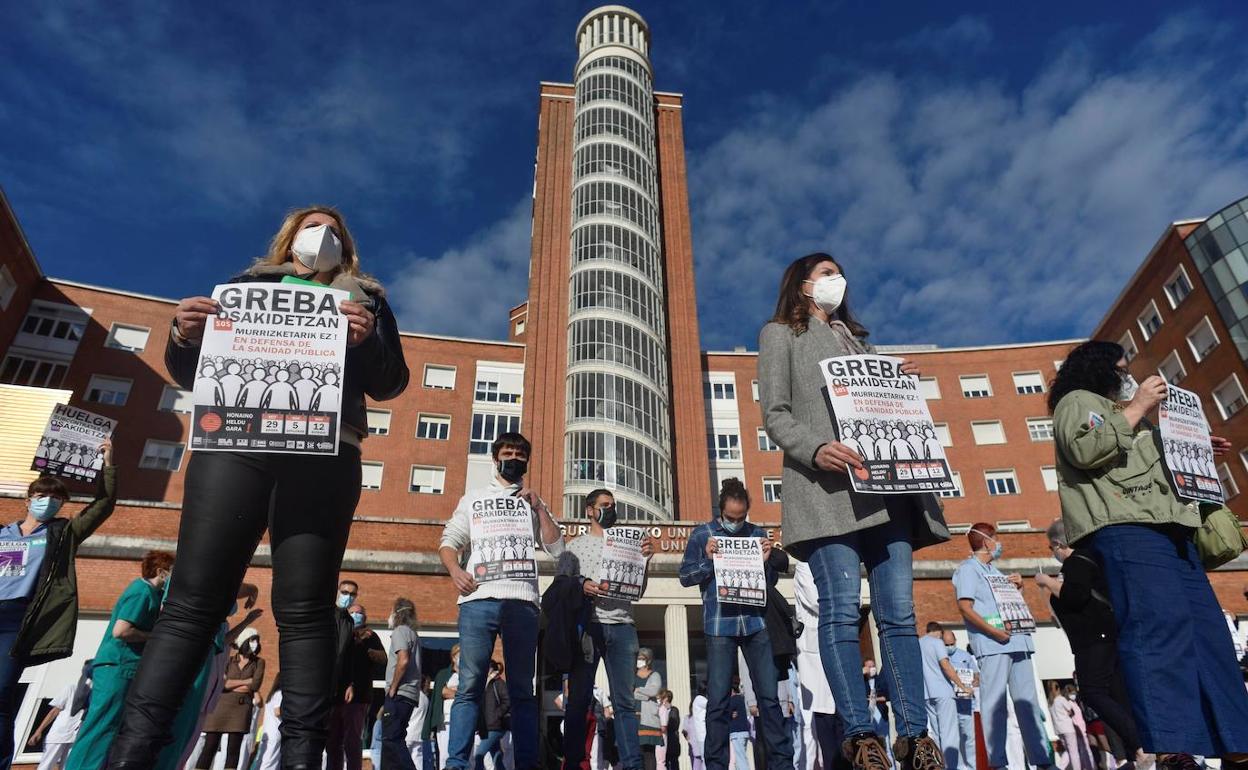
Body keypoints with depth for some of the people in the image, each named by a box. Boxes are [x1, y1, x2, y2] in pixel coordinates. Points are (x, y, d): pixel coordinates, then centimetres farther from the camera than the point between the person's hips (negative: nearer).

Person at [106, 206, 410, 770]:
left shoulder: (364, 299, 23)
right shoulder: (249, 284, 26)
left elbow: (390, 384, 11)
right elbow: (192, 373, 21)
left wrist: (369, 341, -9)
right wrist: (183, 337, -1)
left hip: (324, 455, -1)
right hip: (235, 442, 2)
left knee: (304, 610, -7)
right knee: (193, 601, -5)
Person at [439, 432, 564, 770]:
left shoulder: (534, 503, 22)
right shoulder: (473, 499, 21)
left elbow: (556, 548, 12)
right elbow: (449, 541, 11)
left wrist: (538, 508, 4)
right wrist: (455, 570, -10)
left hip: (521, 602, 1)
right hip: (478, 599, 0)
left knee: (522, 689, 1)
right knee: (469, 685, -7)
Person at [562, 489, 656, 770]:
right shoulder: (575, 546, 13)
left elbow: (639, 590, 16)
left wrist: (645, 560, 1)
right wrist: (581, 586, -13)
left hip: (621, 625, 2)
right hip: (586, 625, -2)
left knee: (625, 701, 1)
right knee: (578, 699, 0)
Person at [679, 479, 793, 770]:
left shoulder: (758, 533, 10)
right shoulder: (701, 534, 5)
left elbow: (771, 581, 14)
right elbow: (685, 577, 3)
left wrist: (767, 560, -6)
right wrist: (708, 559, -13)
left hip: (755, 622, 2)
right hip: (719, 625, -2)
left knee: (769, 695, 3)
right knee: (717, 700, 2)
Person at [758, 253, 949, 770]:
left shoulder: (856, 338, 32)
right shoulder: (779, 334, 14)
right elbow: (774, 415, 1)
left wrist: (903, 383, 9)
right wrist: (816, 449, -18)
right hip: (828, 485, -6)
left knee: (898, 610, 0)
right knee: (842, 609, -11)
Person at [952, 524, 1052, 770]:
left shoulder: (995, 571, 25)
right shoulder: (968, 569, -1)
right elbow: (965, 606, -12)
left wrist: (1017, 587, 13)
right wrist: (992, 630, -20)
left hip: (1016, 641, 8)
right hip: (992, 644, -8)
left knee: (1027, 699, 8)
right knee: (994, 701, -8)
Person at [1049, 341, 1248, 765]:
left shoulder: (1123, 414, 35)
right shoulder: (1077, 401, 7)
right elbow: (1086, 450, -14)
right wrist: (1136, 408, -5)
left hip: (1167, 528, 10)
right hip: (1124, 528, -10)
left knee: (1208, 629, 3)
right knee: (1158, 625, -21)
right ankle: (1170, 749, -26)